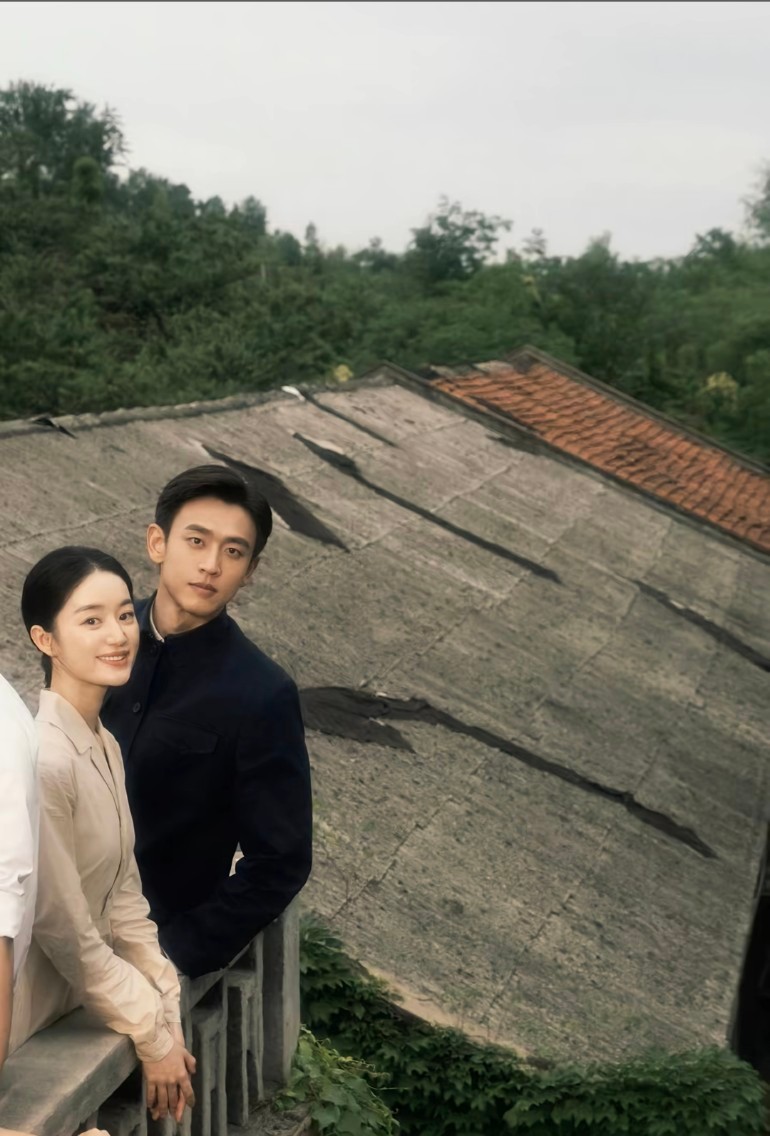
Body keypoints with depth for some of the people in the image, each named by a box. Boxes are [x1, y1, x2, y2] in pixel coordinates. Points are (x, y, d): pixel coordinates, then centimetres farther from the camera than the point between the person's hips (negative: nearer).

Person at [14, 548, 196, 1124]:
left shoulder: (104, 744, 2)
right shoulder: (40, 757, -25)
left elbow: (125, 897, 4)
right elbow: (68, 933, -22)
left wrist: (168, 1017, 0)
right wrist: (154, 1037, -11)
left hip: (76, 1007, 8)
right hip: (30, 1031, -8)